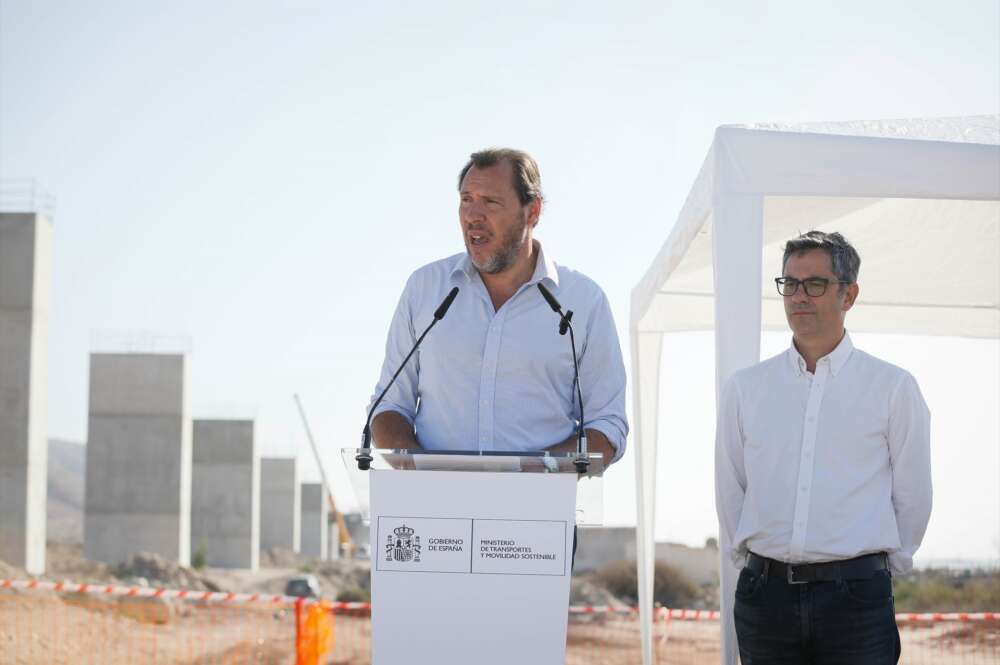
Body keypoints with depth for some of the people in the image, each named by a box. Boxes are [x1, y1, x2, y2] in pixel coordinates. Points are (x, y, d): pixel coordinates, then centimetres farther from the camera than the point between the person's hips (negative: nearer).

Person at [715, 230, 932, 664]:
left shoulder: (893, 388, 2)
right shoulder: (745, 388, 9)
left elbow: (911, 498, 6)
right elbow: (729, 491, 13)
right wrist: (752, 565, 13)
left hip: (855, 596, -2)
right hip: (764, 596, 2)